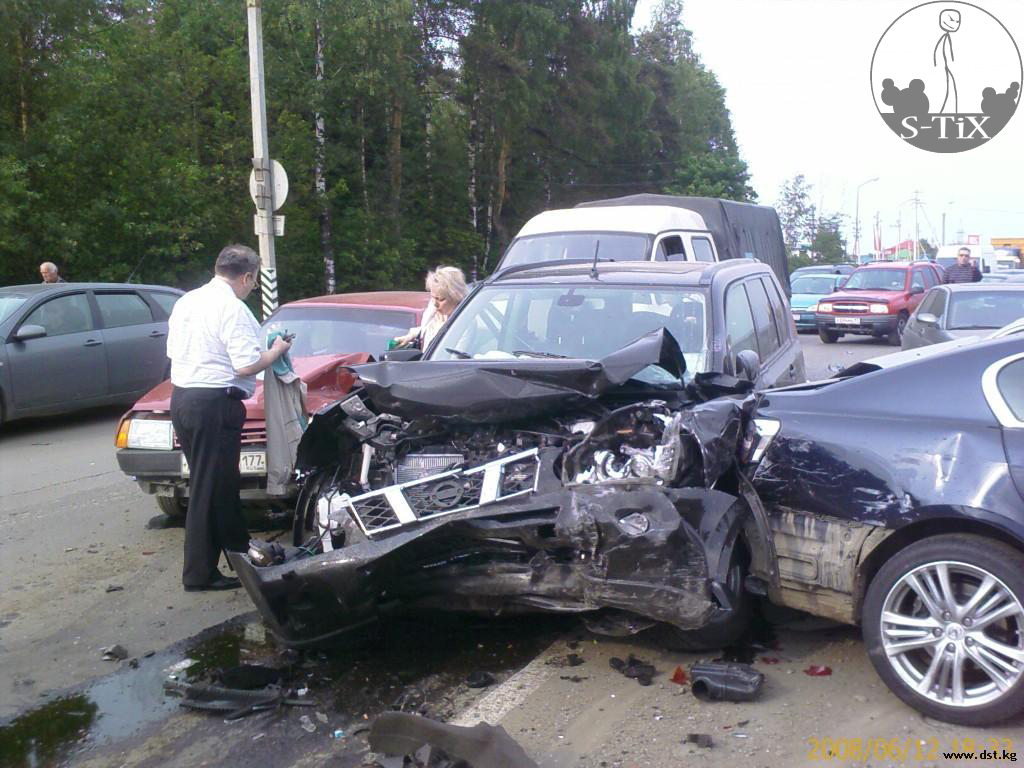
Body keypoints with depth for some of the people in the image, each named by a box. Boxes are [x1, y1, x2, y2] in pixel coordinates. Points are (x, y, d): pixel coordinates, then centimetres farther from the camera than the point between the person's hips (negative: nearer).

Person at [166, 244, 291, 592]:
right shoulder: (233, 309, -15)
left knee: (220, 481, 18)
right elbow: (247, 365, -19)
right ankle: (200, 573, 8)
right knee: (211, 487, 0)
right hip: (214, 404, -9)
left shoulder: (186, 301, 11)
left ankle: (238, 547, 28)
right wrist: (276, 351, -2)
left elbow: (174, 350, 17)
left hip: (181, 397, 9)